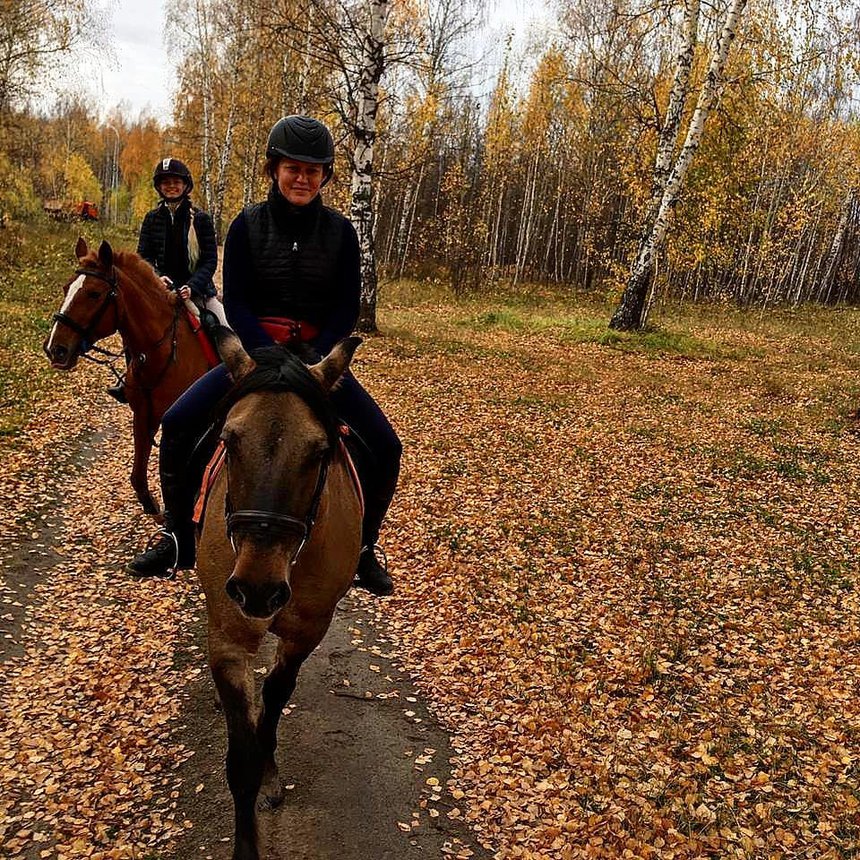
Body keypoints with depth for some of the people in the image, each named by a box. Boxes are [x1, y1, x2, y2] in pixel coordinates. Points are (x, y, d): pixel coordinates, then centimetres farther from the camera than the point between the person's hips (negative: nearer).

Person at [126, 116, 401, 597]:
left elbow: (347, 309, -3)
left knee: (385, 446, -15)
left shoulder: (340, 231, 1)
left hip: (319, 356, 0)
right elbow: (235, 303, -6)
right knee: (178, 424, -19)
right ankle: (179, 541, 3)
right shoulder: (248, 226, -1)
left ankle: (363, 549, 9)